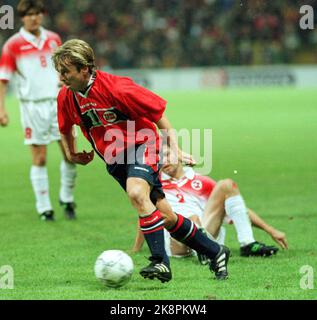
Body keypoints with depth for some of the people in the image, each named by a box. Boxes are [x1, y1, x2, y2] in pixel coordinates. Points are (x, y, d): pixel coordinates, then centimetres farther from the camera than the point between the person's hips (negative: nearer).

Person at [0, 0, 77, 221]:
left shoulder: (54, 39, 8)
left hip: (58, 102, 3)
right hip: (33, 105, -3)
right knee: (40, 159, -1)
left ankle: (67, 198, 18)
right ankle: (44, 208, 8)